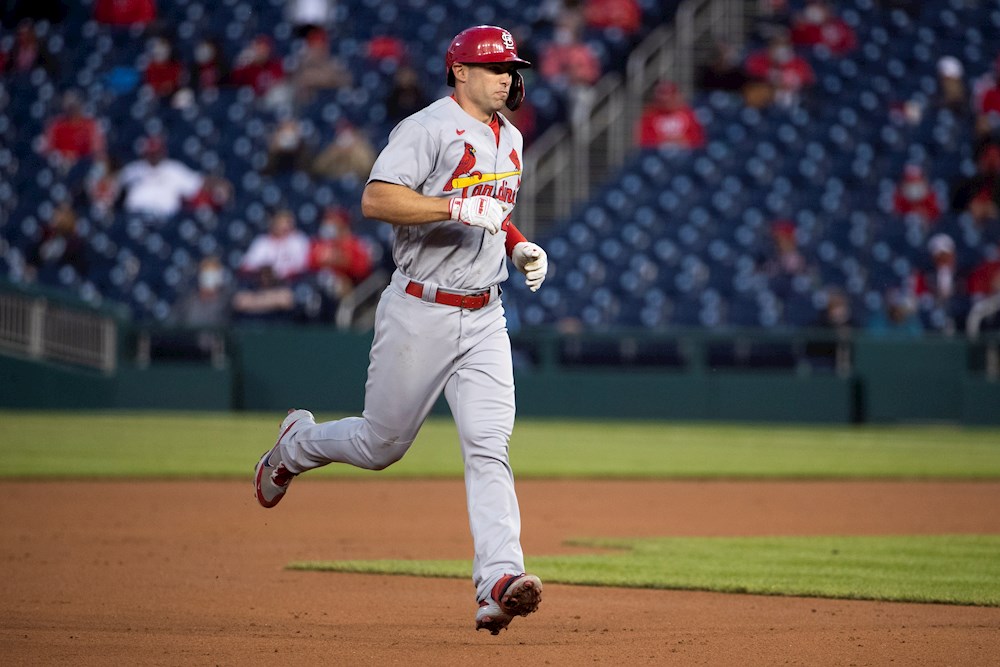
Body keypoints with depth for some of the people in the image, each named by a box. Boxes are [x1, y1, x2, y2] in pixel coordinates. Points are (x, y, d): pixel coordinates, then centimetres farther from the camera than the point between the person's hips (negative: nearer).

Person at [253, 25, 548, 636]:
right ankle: (298, 444, 38)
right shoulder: (429, 128, -11)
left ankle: (498, 581, -20)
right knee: (381, 444, 7)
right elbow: (376, 200, -23)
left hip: (483, 319, 6)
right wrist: (456, 206, -31)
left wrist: (521, 247, 11)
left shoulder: (510, 138, 15)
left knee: (489, 446, -10)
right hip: (421, 311, -5)